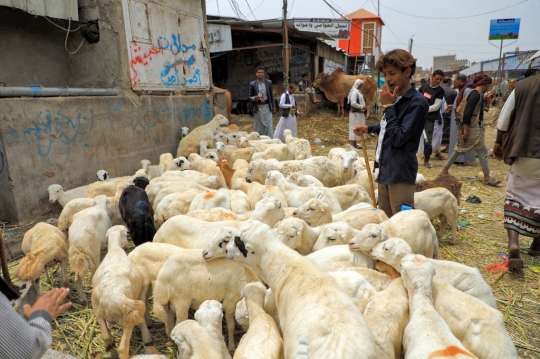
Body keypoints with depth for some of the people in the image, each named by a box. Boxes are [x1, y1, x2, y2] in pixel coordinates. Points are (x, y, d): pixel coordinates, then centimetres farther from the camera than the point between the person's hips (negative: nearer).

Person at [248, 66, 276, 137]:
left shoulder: (269, 82, 6)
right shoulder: (252, 84, 0)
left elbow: (271, 95, 10)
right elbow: (250, 96, 3)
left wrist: (273, 106, 7)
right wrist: (254, 98, -20)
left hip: (267, 107, 1)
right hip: (258, 108, -1)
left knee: (269, 126, 1)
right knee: (258, 126, 4)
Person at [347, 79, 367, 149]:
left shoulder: (358, 92, 14)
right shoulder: (354, 92, -16)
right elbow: (353, 103, -25)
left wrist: (363, 107, 6)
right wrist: (362, 107, -18)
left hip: (359, 113, 10)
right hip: (355, 113, -10)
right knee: (355, 128, -6)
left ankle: (354, 143, 20)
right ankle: (353, 143, -1)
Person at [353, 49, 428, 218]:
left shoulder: (418, 102, -14)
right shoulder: (395, 97, 11)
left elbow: (399, 138, -19)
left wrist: (388, 106, -17)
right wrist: (368, 128, 16)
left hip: (401, 172, -9)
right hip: (385, 168, 9)